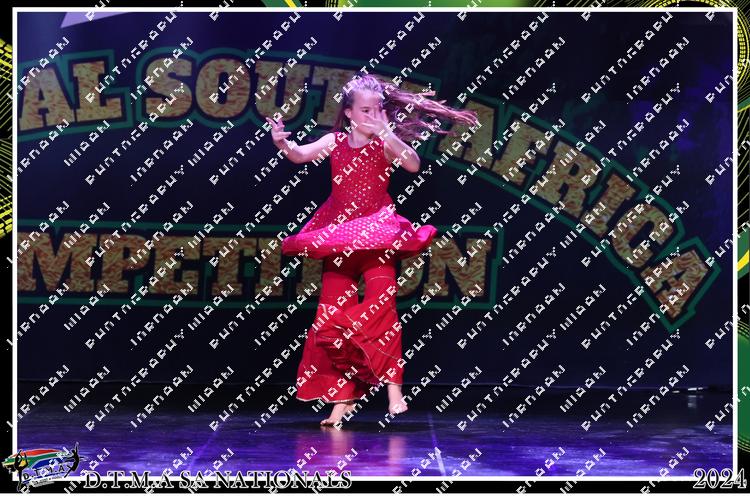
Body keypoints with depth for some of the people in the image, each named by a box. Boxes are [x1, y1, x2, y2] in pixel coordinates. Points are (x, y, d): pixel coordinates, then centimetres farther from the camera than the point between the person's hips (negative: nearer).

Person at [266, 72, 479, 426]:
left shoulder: (386, 144, -1)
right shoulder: (335, 141, 4)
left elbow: (413, 165, -18)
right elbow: (301, 155, -10)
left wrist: (388, 134, -27)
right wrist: (283, 144, -30)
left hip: (378, 233, -2)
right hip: (338, 235, 3)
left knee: (381, 302, -18)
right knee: (332, 311, 3)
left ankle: (392, 384, -13)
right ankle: (342, 396, 15)